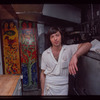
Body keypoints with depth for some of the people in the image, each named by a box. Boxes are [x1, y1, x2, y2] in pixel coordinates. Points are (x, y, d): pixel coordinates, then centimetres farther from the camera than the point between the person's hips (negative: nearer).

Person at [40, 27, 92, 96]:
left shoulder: (69, 49, -9)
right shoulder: (45, 54, -3)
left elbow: (88, 45, -22)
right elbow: (43, 74, 1)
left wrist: (75, 56, -39)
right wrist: (42, 92, 2)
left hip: (63, 89, -1)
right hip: (49, 88, 1)